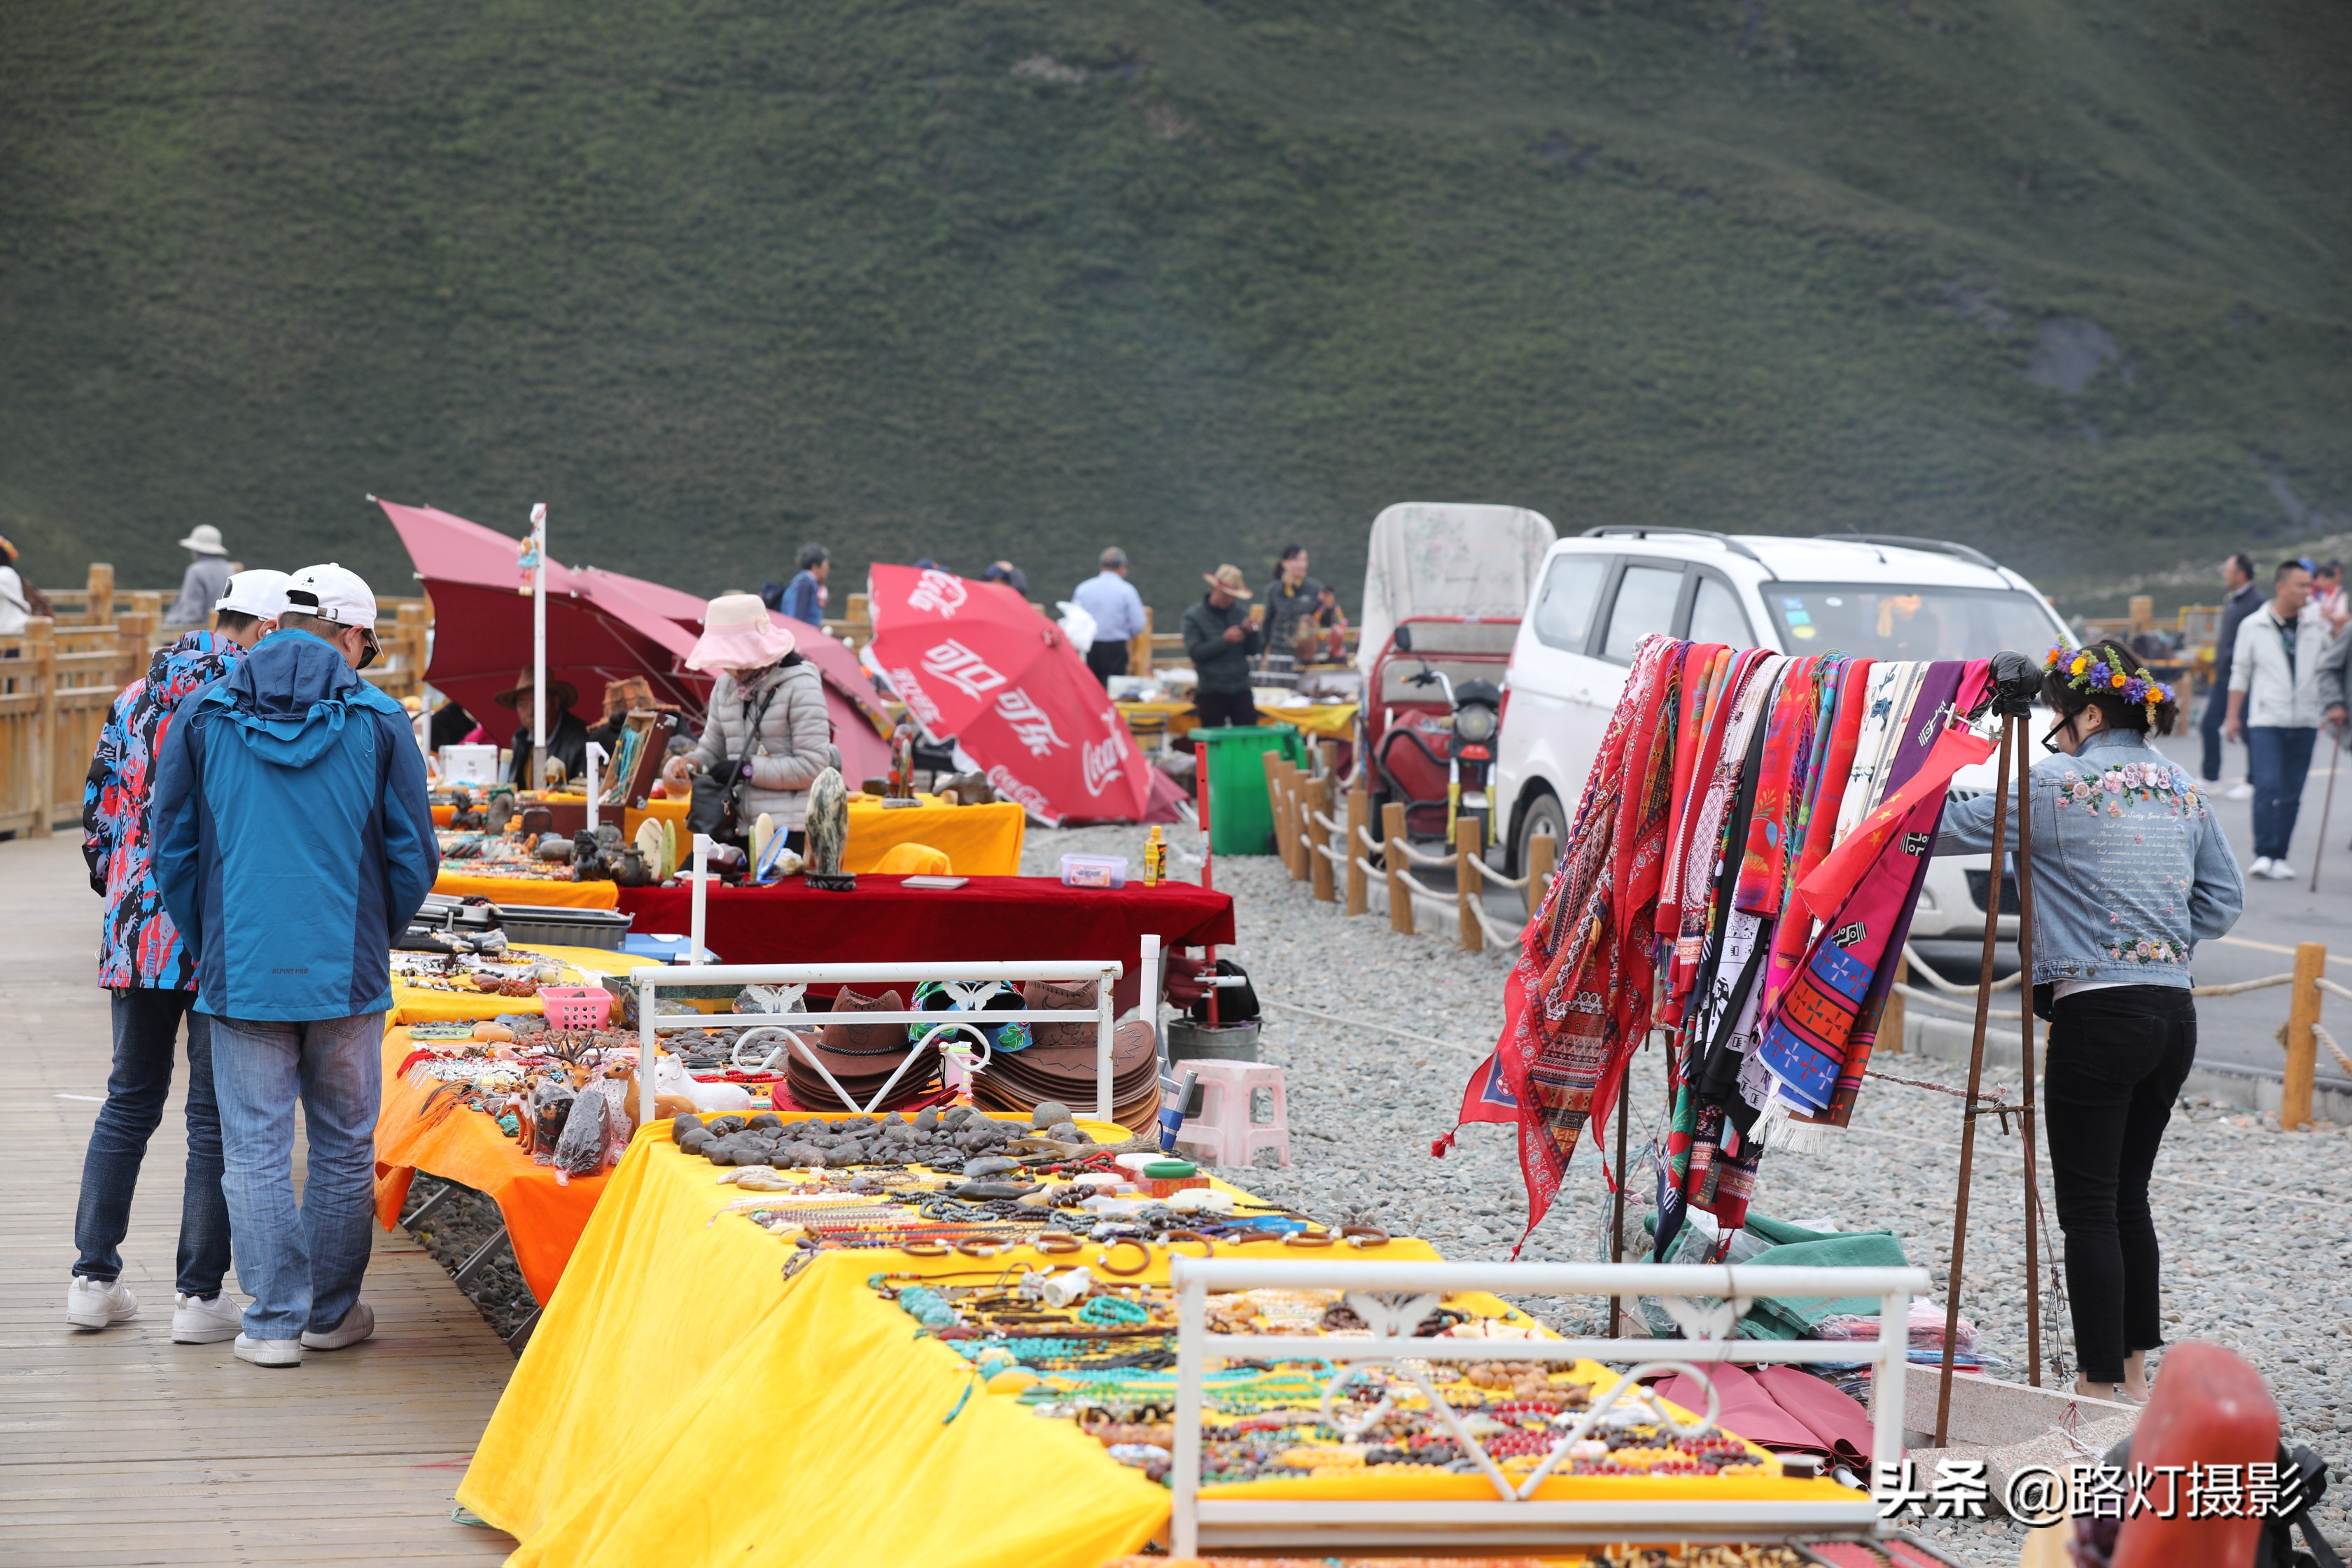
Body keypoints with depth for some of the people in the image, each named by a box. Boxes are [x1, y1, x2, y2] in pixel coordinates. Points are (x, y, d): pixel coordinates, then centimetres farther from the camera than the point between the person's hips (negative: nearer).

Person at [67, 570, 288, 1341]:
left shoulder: (138, 696, 8)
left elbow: (99, 807, 13)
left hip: (138, 929, 5)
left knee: (129, 1103, 16)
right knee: (217, 1116, 2)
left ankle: (94, 1277, 16)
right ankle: (200, 1296, 4)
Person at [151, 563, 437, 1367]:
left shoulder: (202, 714, 1)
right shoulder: (379, 721, -3)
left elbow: (173, 848, 5)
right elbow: (414, 856, 0)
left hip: (240, 970, 0)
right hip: (348, 971, 0)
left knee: (255, 1150, 4)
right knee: (344, 1148, 12)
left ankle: (275, 1321, 3)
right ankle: (332, 1312, 21)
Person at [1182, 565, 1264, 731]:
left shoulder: (1241, 614, 6)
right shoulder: (1194, 617, -1)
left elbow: (1253, 651, 7)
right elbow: (1194, 652, -12)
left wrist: (1253, 632, -12)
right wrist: (1224, 640, -19)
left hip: (1241, 690, 2)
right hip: (1210, 692, -2)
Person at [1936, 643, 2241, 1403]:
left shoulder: (2059, 784, -9)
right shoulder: (2182, 789, 12)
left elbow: (1949, 827, -8)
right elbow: (2224, 899, 18)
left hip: (2098, 1017, -7)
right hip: (2174, 1015, 7)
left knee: (2089, 1205, -1)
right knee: (2128, 1195, 17)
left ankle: (2101, 1386, 0)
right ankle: (2135, 1371, 23)